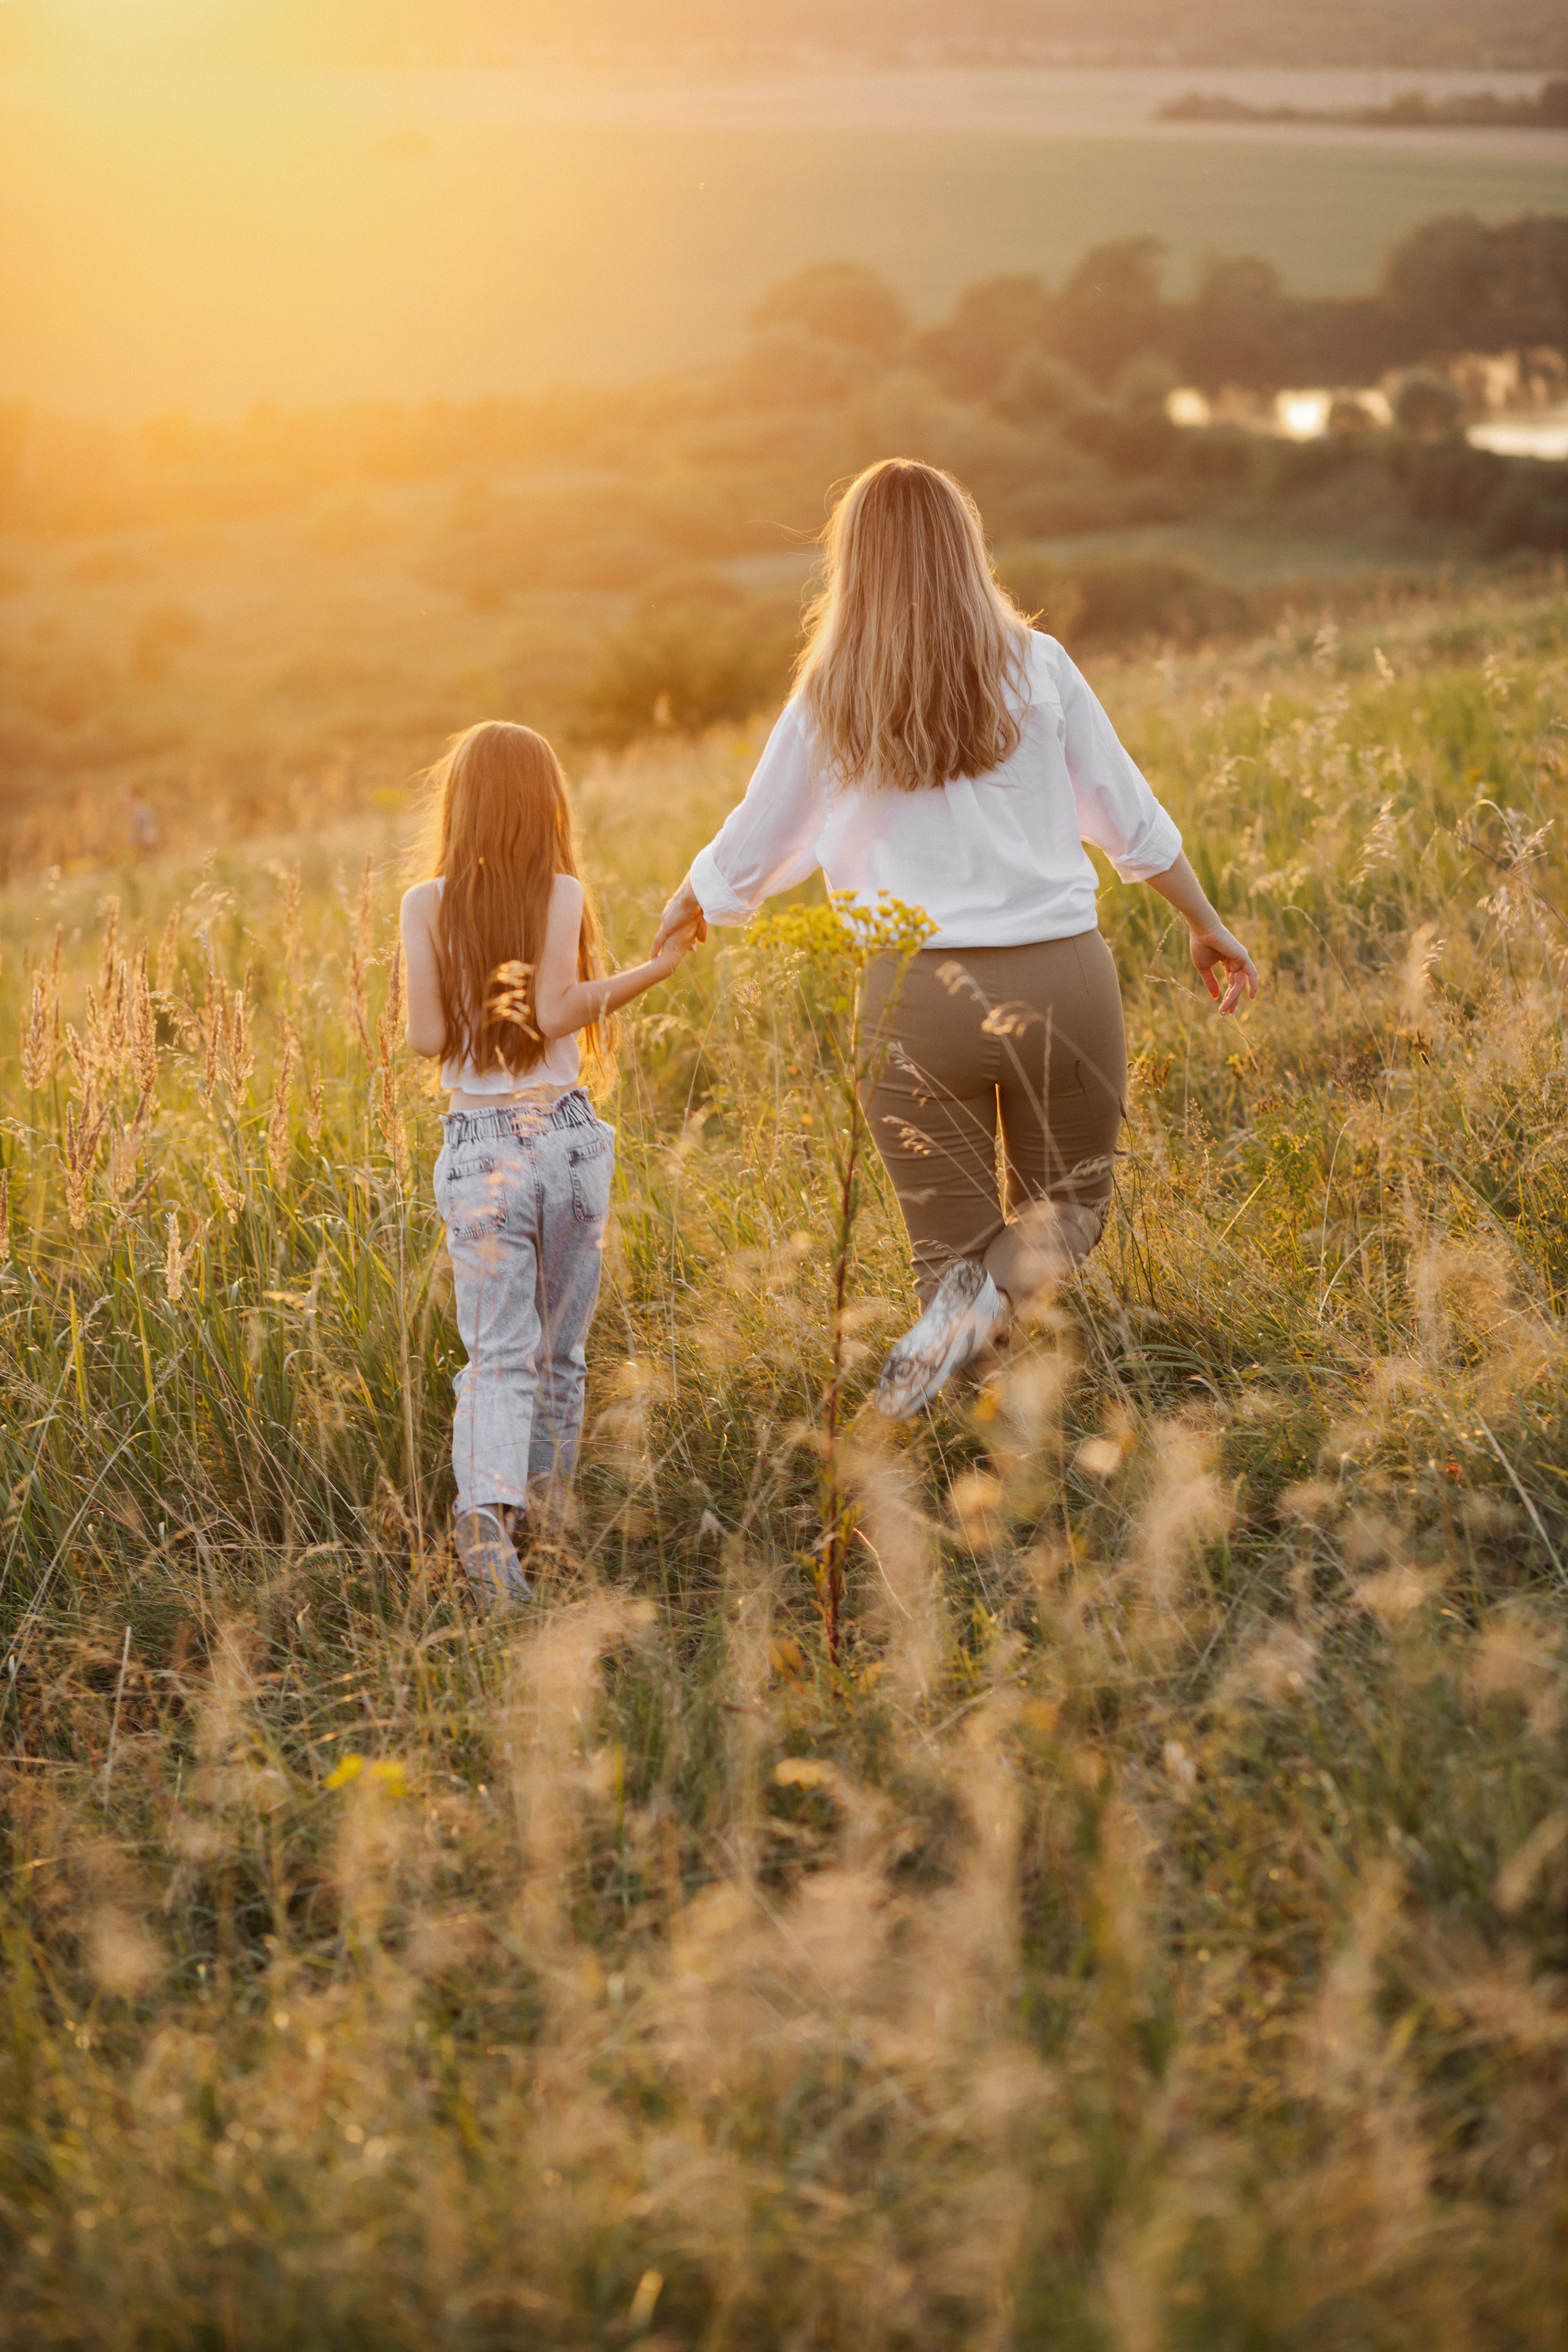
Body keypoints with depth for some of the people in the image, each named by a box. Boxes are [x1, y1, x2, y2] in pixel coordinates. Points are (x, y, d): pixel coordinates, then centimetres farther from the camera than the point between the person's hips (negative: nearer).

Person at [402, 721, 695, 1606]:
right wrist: (654, 969, -9)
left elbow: (428, 1036, -3)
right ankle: (544, 1518, 19)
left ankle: (487, 1508, -24)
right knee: (560, 1352, 14)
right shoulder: (562, 893, -3)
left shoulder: (427, 905, 0)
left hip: (480, 1146, 0)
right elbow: (555, 1010, -16)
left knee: (500, 1353, -1)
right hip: (567, 1138, 0)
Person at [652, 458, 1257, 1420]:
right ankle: (994, 1293, -16)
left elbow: (750, 854, 12)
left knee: (953, 1244, 14)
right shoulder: (1035, 666, 2)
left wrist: (685, 909, 33)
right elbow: (1131, 818, 8)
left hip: (917, 998, 0)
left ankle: (966, 1285, -20)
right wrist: (1209, 924, 23)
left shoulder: (831, 702, 2)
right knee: (1068, 1208, 17)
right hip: (1061, 978, 0)